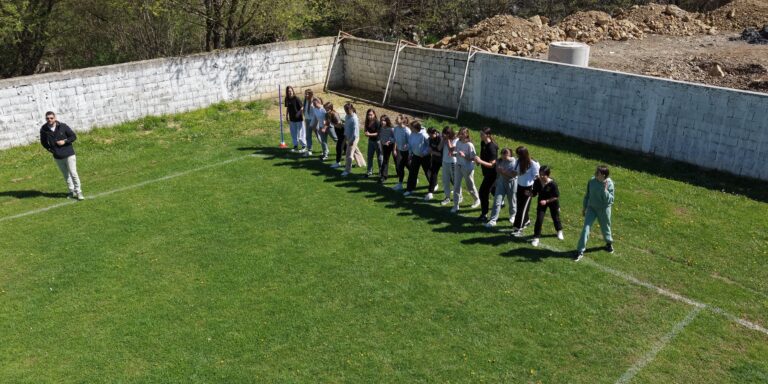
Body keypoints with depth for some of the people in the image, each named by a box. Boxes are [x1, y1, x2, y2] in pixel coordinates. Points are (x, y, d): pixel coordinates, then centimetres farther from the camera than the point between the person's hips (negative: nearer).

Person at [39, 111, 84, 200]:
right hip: (58, 157, 3)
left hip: (69, 154, -3)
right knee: (66, 175, 12)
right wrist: (50, 149, -1)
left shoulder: (63, 126, -11)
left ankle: (78, 192, 4)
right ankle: (72, 191, 24)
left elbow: (74, 136, -2)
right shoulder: (43, 129, -5)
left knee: (73, 173, -6)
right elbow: (43, 142, 12)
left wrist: (65, 141, -16)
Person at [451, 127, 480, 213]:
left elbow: (473, 158, -18)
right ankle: (456, 205, 11)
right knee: (456, 185, 3)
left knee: (470, 186, 12)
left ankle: (477, 200, 39)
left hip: (467, 168, -5)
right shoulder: (458, 142, -1)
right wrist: (453, 153, -9)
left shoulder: (469, 145, -20)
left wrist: (464, 156, -30)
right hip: (458, 166, 5)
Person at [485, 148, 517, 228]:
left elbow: (514, 174, -23)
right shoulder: (500, 161, 1)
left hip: (511, 183, -3)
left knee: (511, 200, 16)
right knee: (497, 201, -5)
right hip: (501, 182, 4)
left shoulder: (515, 162, -16)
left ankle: (512, 215, 44)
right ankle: (493, 220, -5)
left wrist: (504, 171, -27)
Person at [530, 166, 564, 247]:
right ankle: (536, 237, 4)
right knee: (539, 219, -6)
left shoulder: (552, 184, -30)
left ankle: (559, 231, 50)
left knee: (555, 217, 20)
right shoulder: (537, 182, -21)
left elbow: (556, 196, -21)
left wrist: (546, 201, -29)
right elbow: (535, 193, -10)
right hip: (541, 202, 2)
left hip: (552, 202, -2)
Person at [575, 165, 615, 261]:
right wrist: (584, 207, 10)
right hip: (591, 208, 2)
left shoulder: (609, 184, -19)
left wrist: (605, 190, -34)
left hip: (604, 209, -2)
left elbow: (610, 200, -21)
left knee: (605, 228, 18)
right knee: (586, 228, -7)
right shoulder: (591, 181, -10)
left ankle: (609, 243, 49)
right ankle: (580, 251, -2)